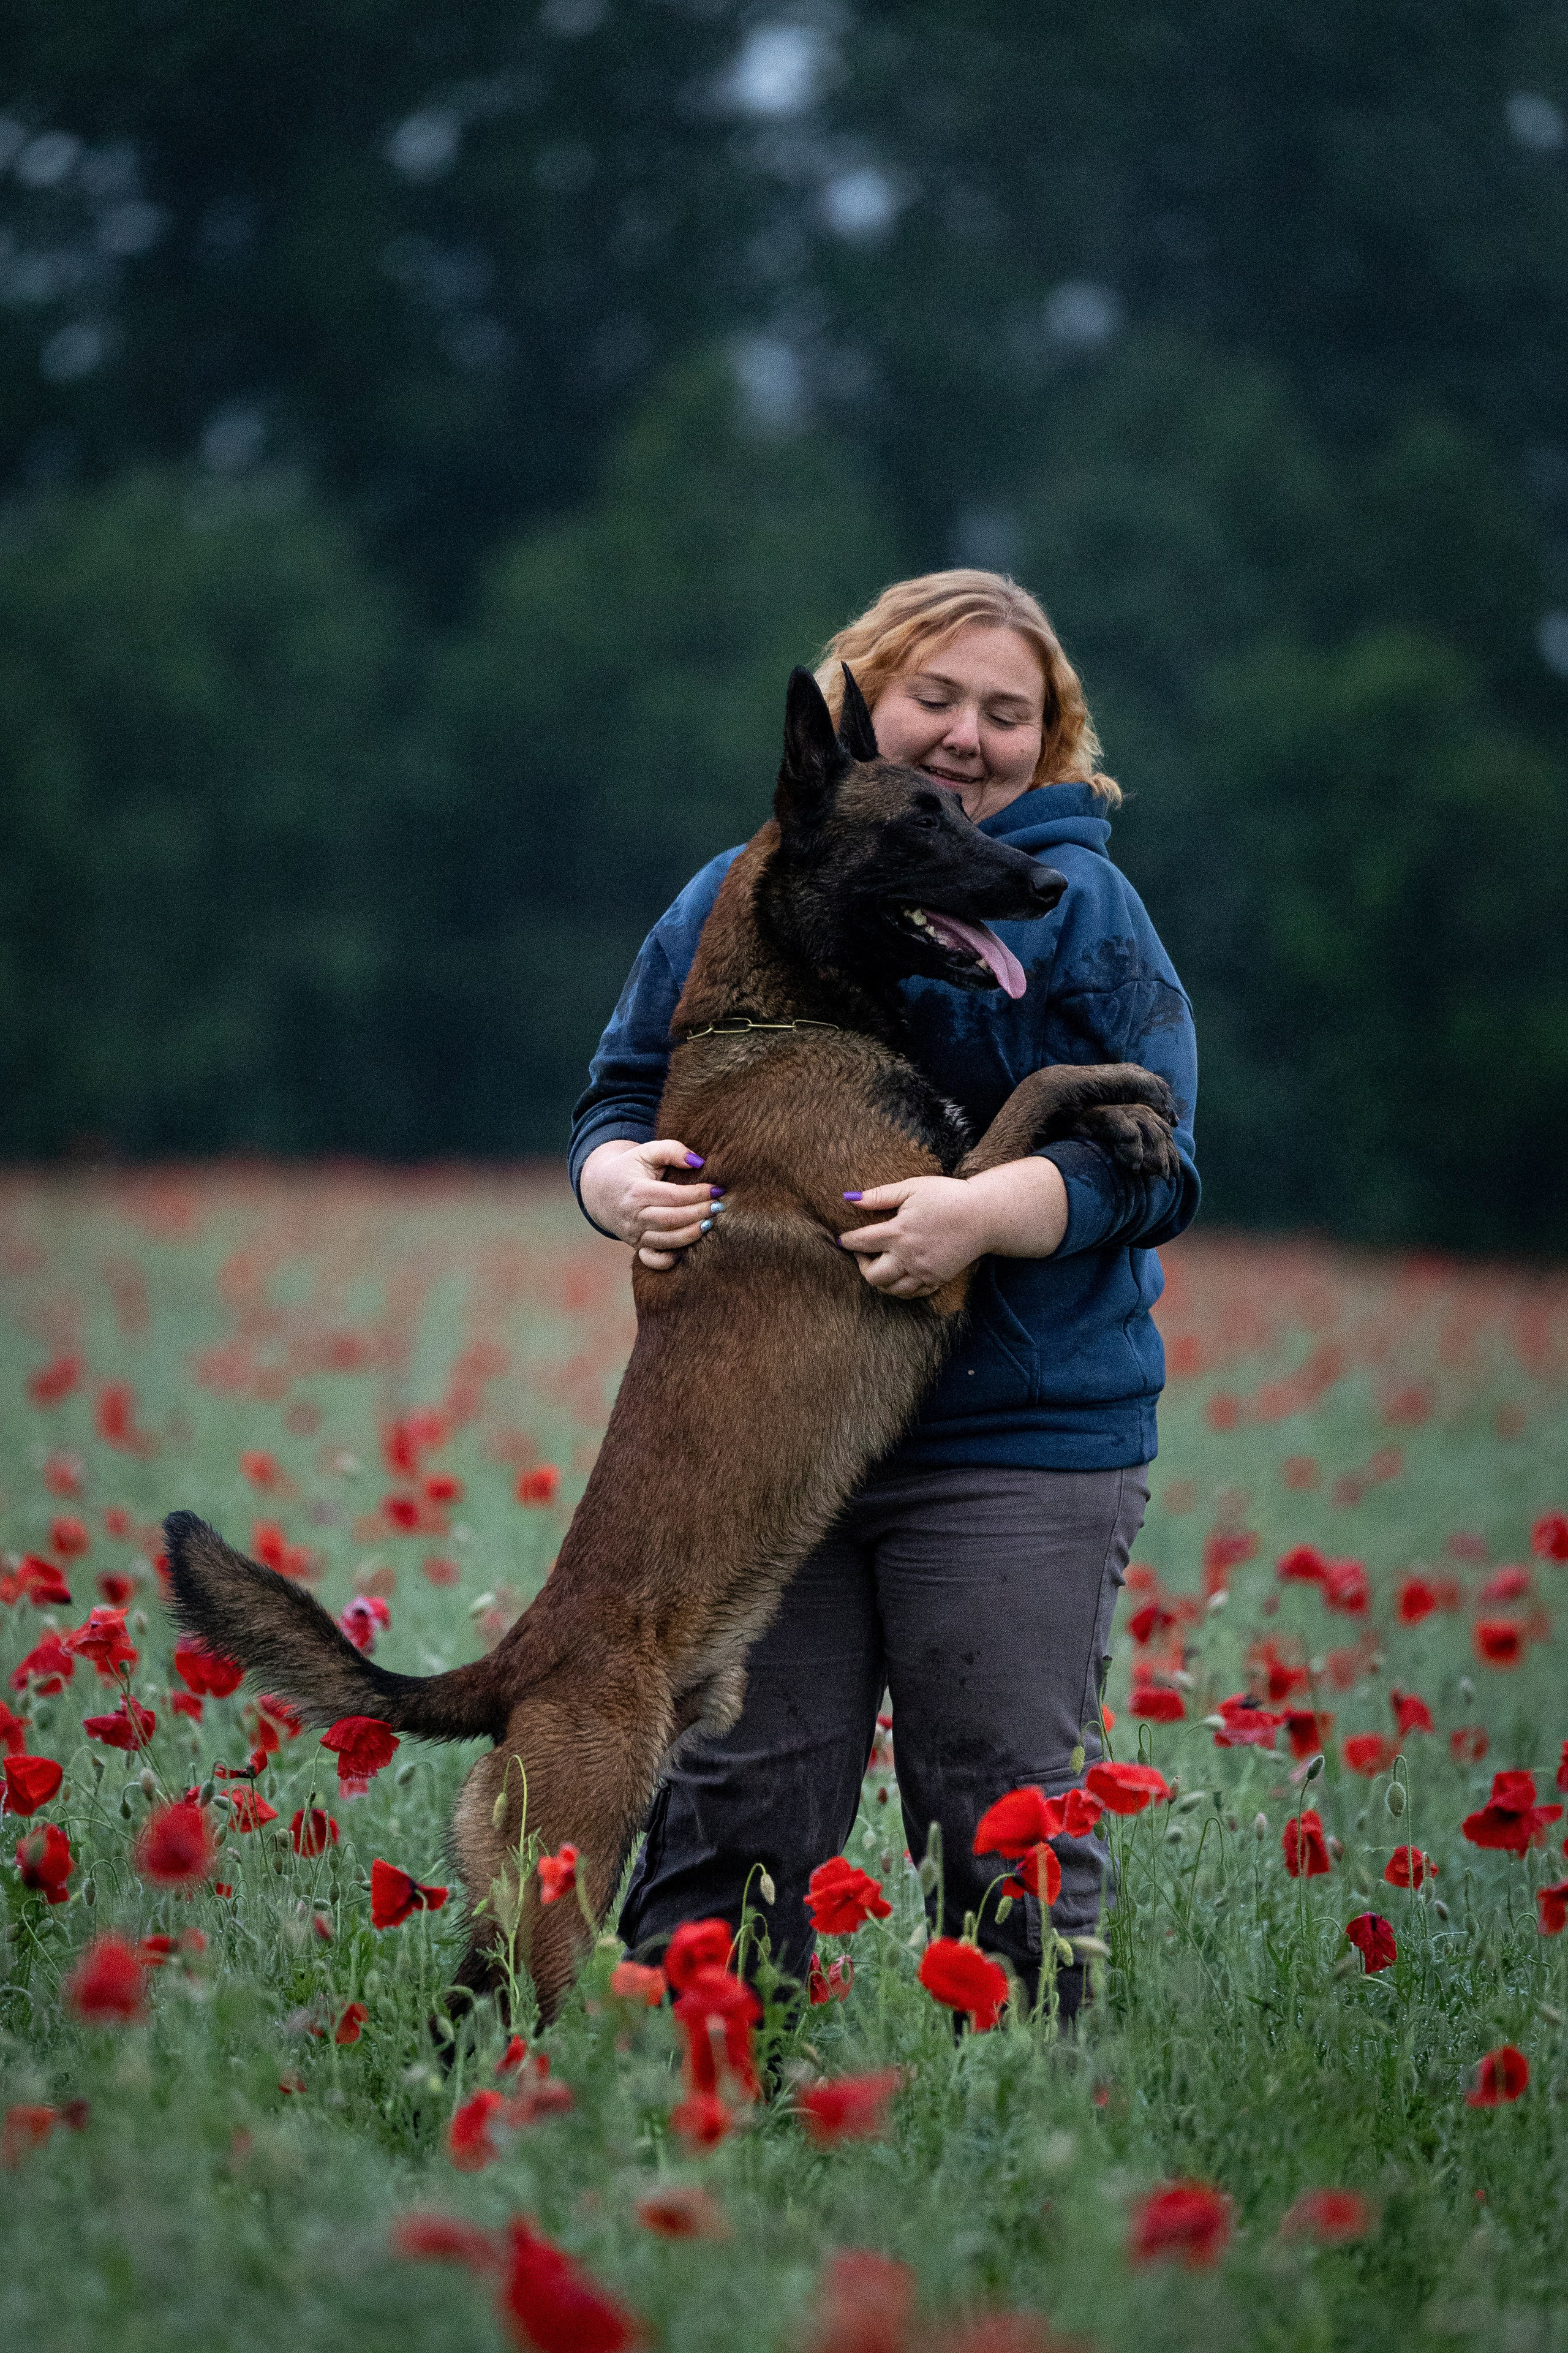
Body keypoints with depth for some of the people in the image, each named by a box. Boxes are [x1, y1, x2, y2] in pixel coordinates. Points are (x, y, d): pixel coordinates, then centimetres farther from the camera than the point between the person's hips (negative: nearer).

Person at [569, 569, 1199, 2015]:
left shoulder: (1078, 908, 2)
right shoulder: (738, 897, 12)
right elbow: (622, 1096, 15)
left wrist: (986, 1212, -24)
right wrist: (627, 1182, -9)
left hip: (1016, 1441, -3)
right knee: (729, 1813, 4)